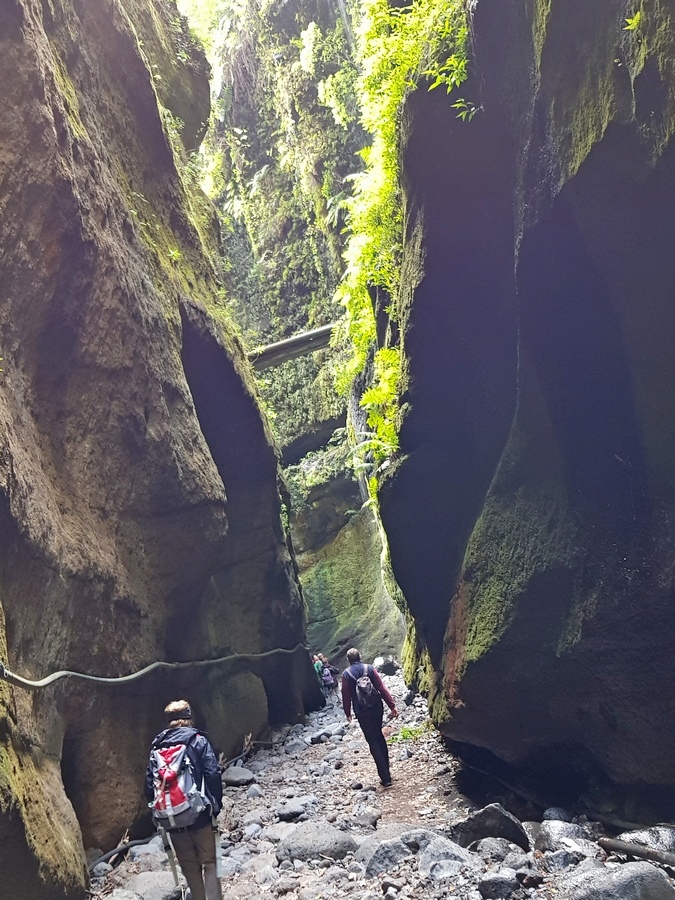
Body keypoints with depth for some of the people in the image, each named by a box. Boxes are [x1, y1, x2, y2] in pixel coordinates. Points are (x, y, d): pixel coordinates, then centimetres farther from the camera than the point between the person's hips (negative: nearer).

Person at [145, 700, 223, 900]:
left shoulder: (157, 746, 7)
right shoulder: (198, 740, -5)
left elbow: (149, 782, 6)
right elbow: (213, 774, -12)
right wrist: (216, 805, -3)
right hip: (199, 813, -4)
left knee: (189, 866, 18)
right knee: (209, 862, 6)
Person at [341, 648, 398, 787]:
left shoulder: (346, 674, -5)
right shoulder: (369, 669, -2)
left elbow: (346, 696, -2)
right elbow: (382, 688, -6)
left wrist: (347, 713, 12)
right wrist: (392, 706, -5)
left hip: (362, 712, -2)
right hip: (377, 708, 2)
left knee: (373, 742, 3)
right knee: (379, 736, 22)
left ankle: (385, 778, -2)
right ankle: (386, 770, 25)